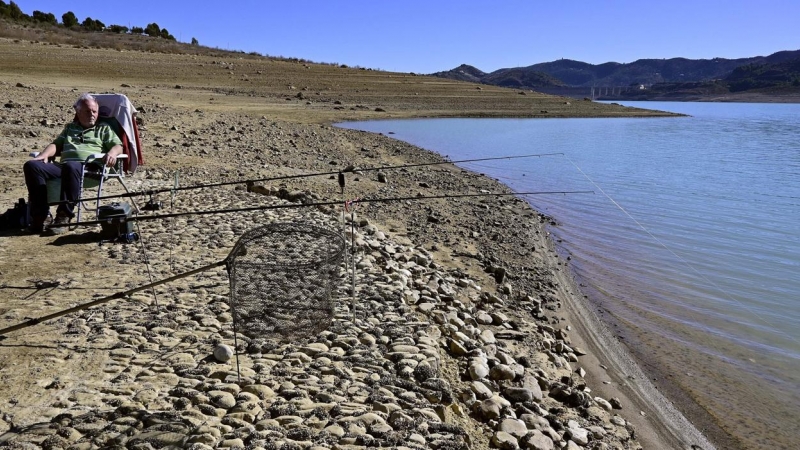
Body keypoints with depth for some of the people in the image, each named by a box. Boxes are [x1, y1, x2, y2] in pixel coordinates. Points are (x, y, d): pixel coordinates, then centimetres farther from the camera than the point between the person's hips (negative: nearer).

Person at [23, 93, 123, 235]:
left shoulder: (104, 128, 25)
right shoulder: (69, 128, 36)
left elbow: (118, 146, 11)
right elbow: (56, 144, 28)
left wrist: (112, 153, -14)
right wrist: (44, 154, 6)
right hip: (64, 166, 5)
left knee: (71, 166, -41)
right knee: (32, 165, -22)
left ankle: (64, 216, -37)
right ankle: (39, 214, -27)